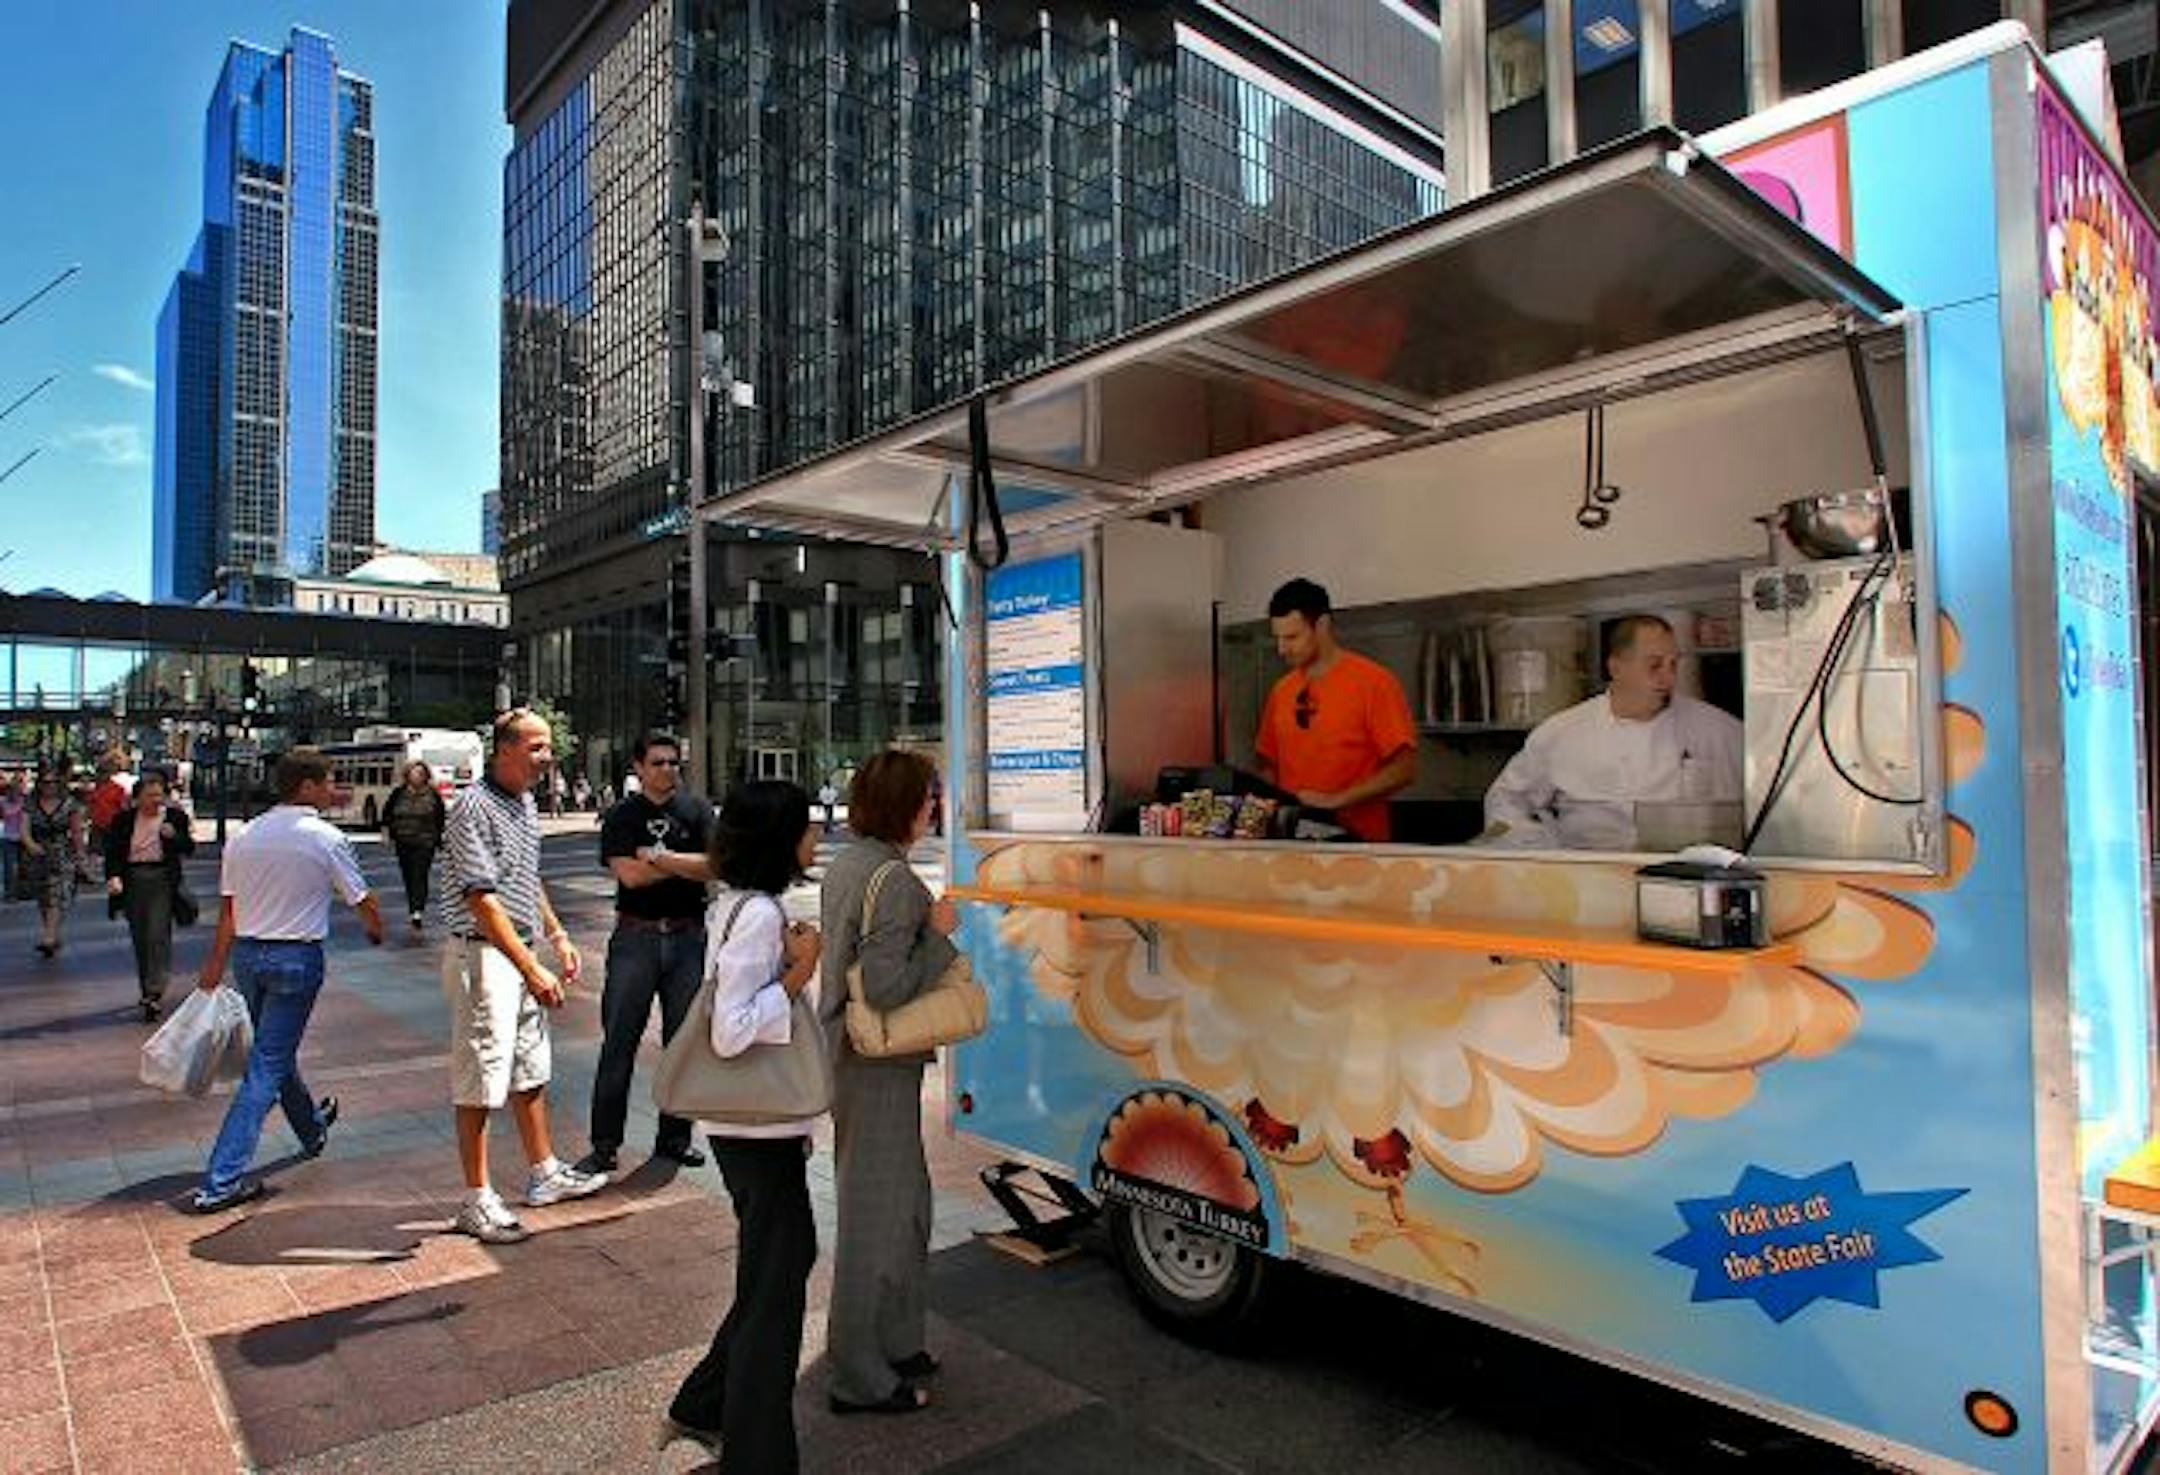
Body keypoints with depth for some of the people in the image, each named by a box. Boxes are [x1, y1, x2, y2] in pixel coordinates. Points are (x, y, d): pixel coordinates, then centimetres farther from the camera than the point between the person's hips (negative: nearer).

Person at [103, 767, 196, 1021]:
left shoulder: (175, 816, 1)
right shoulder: (125, 818, 5)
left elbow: (189, 849, 1)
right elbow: (113, 850, 5)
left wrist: (174, 836, -19)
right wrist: (113, 876, -9)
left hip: (162, 878, -3)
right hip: (133, 879, 3)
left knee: (158, 935, -10)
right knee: (139, 938, 10)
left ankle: (156, 992, -10)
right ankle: (145, 990, 22)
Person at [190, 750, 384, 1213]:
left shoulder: (244, 837, 4)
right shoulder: (327, 839, -11)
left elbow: (227, 909, 10)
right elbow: (362, 900, -2)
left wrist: (216, 963, 21)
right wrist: (377, 929, 19)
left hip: (247, 953, 7)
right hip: (297, 957, -7)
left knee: (276, 1052, 23)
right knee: (267, 1067, -1)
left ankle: (313, 1129, 45)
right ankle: (220, 1182, -1)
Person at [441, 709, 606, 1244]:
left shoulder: (526, 803, 11)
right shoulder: (475, 807, -18)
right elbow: (483, 901, -22)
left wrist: (557, 935, 18)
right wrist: (532, 970, -24)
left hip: (522, 954, 9)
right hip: (483, 955, -9)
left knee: (530, 1069, 18)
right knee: (480, 1080, 0)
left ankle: (544, 1174, 31)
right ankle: (478, 1201, 11)